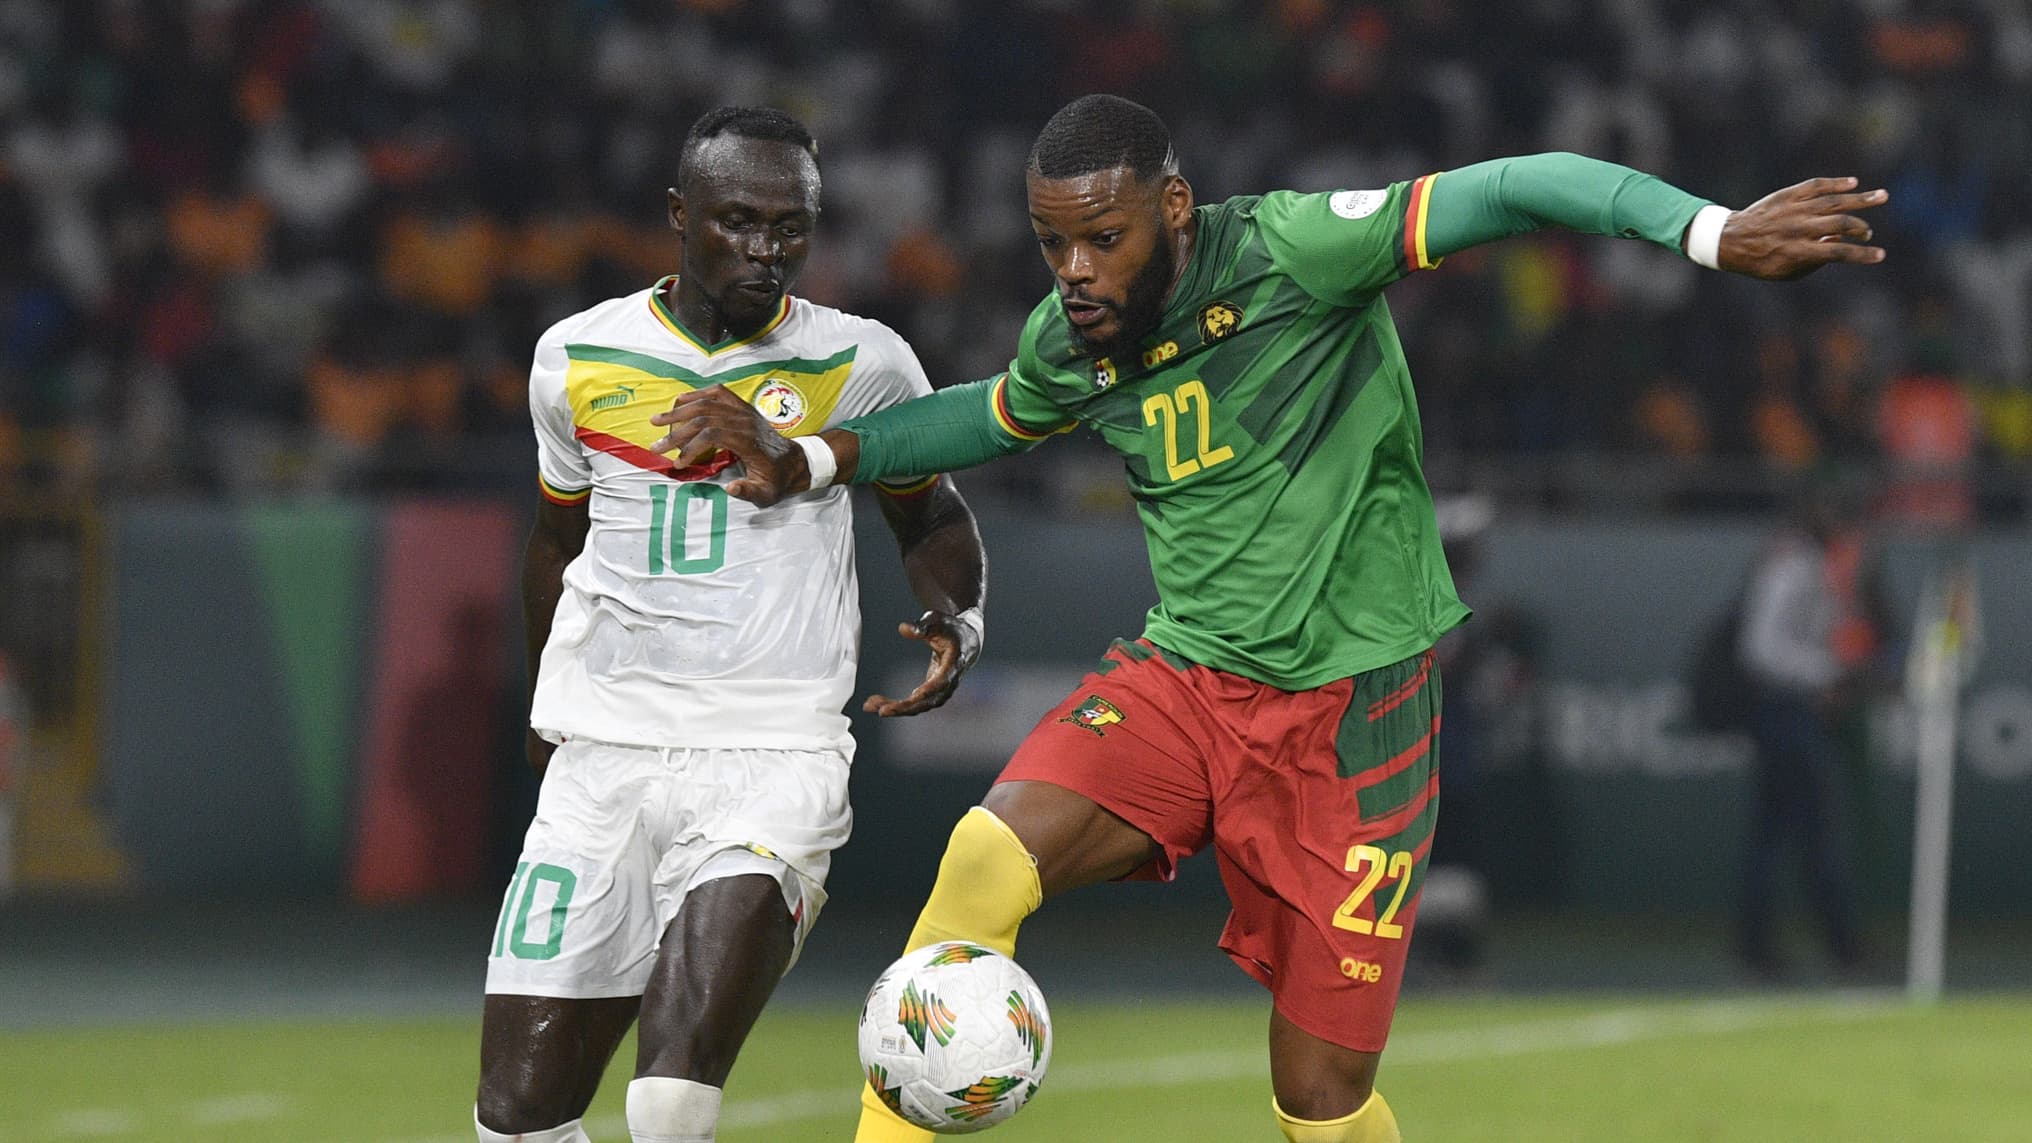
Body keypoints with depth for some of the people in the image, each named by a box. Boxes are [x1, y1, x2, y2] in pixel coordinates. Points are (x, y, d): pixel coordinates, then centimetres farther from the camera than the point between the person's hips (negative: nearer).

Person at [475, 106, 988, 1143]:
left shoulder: (860, 366, 0)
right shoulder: (577, 358, 6)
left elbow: (933, 517, 16)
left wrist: (959, 620, -5)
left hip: (775, 760, -3)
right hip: (602, 760, 3)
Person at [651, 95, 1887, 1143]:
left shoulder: (1291, 253, -17)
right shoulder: (1070, 341, 0)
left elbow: (1524, 191, -23)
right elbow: (996, 415, 25)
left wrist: (1714, 232, -36)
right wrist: (809, 462, 16)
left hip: (1350, 706, -4)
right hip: (1181, 681, 4)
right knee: (984, 861, -24)